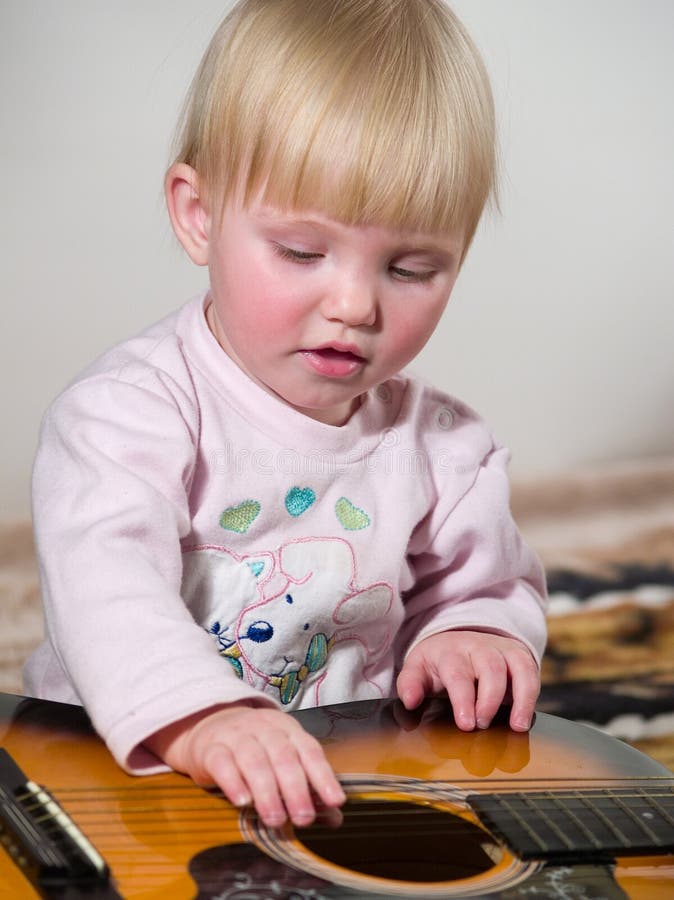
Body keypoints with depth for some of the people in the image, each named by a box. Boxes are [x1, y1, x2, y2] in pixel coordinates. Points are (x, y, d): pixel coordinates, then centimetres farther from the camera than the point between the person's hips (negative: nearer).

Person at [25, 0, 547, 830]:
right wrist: (196, 718, -44)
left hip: (348, 790, 5)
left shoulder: (440, 447, 3)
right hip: (126, 775, -4)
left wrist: (475, 636, -7)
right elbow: (104, 585, -28)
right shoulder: (130, 411, -13)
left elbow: (486, 583, 16)